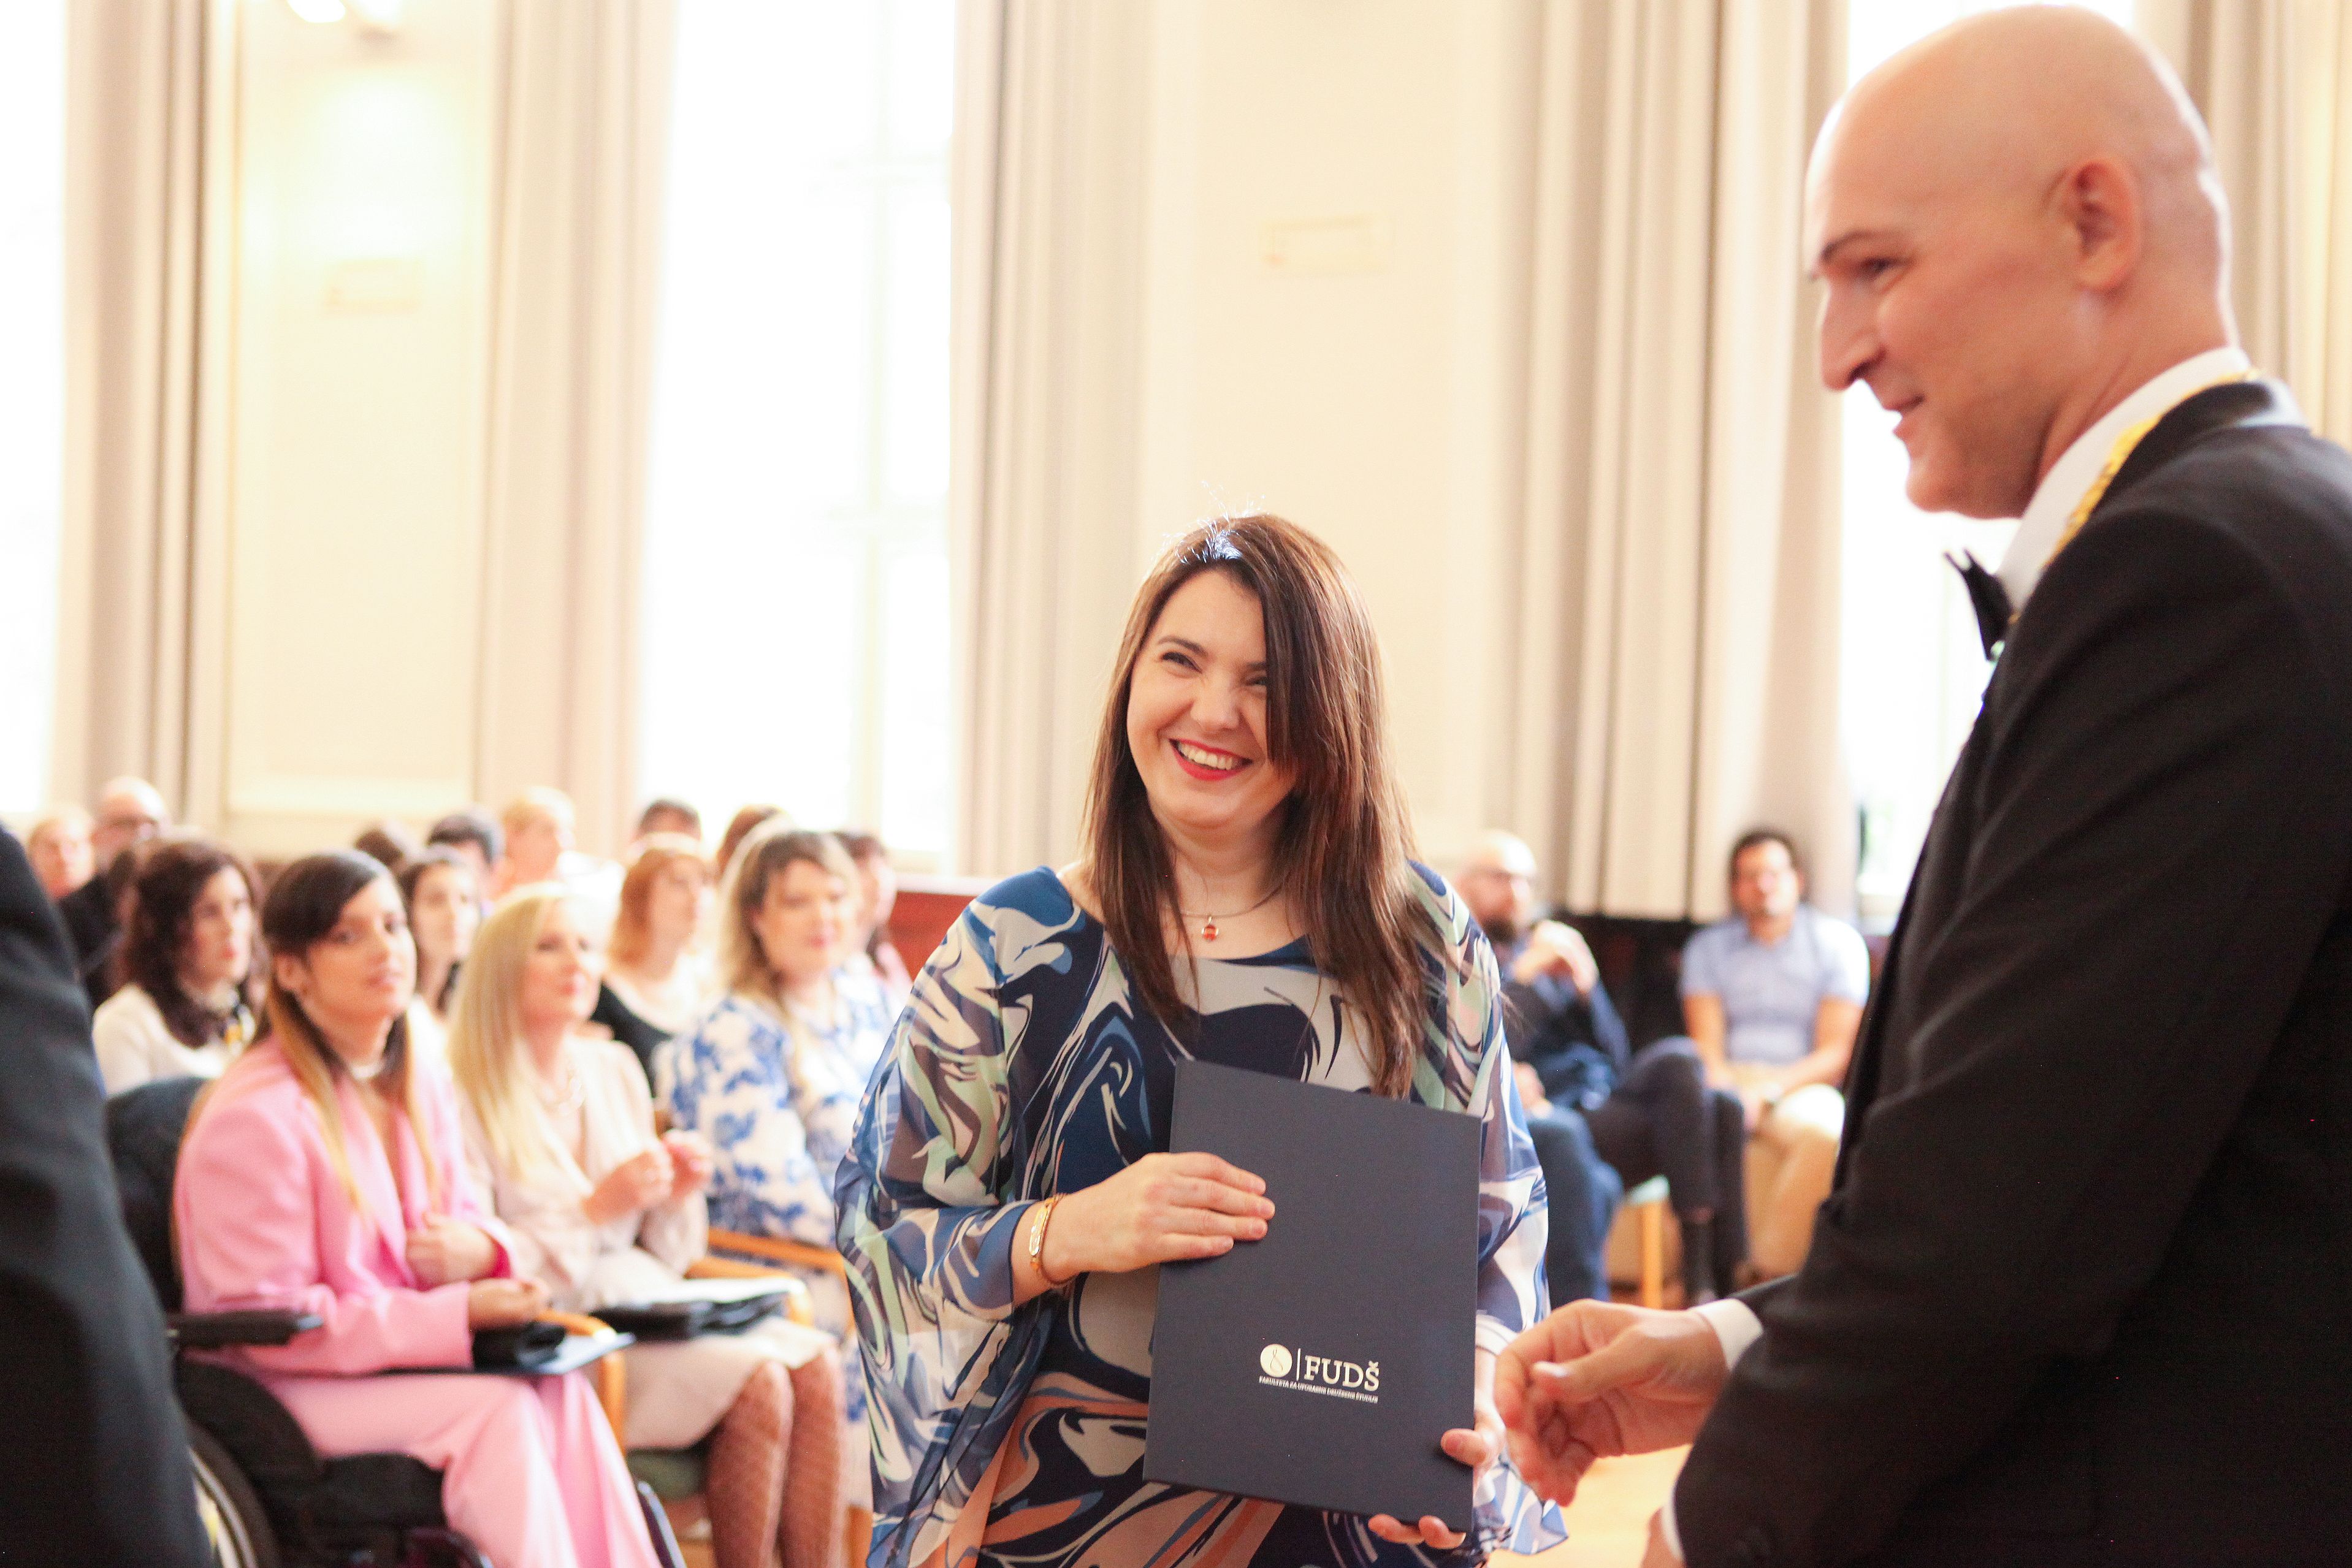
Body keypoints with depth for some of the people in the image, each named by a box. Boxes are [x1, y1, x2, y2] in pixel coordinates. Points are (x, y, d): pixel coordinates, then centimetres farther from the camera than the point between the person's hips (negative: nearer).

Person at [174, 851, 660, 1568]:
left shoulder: (422, 1086, 10)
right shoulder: (255, 1118, -16)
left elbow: (463, 1219, 19)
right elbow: (268, 1323, -18)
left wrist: (478, 1250, -9)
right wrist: (459, 1314, -20)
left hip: (405, 1358, 7)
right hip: (284, 1393, -7)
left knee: (563, 1394, -23)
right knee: (499, 1411, -29)